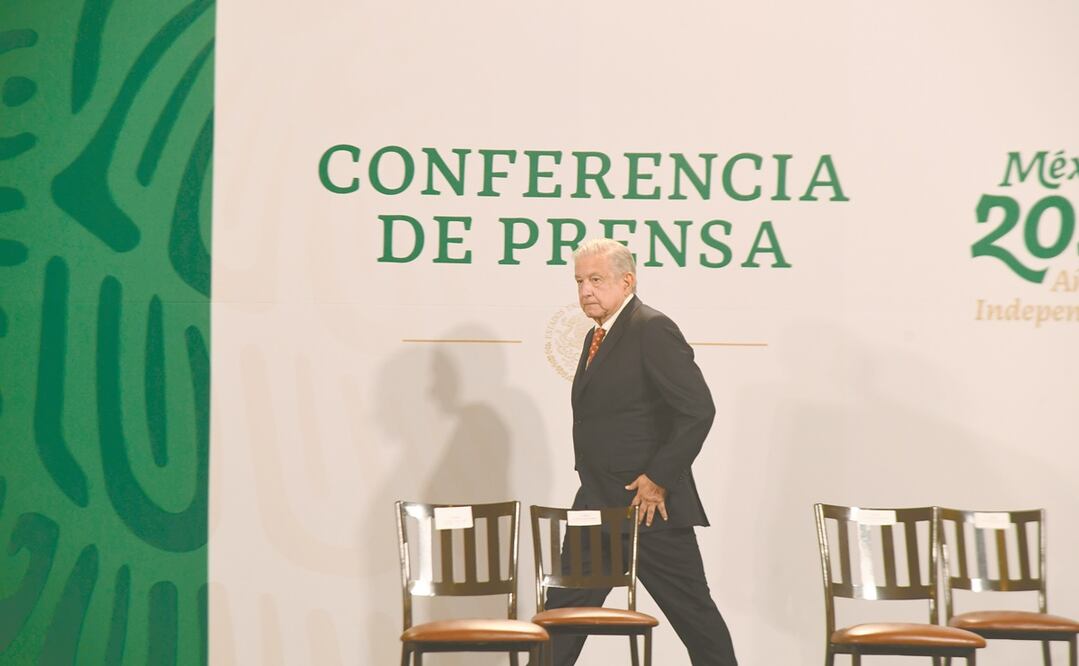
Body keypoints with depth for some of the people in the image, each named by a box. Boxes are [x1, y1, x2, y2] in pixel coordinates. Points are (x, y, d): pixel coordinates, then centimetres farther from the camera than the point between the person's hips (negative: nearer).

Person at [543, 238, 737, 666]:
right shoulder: (597, 337, 15)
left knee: (691, 610, 1)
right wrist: (594, 485, 13)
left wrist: (659, 479, -20)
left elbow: (698, 410, -21)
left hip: (650, 505, -9)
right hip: (598, 504, 9)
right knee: (564, 607, 8)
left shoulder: (652, 330, -13)